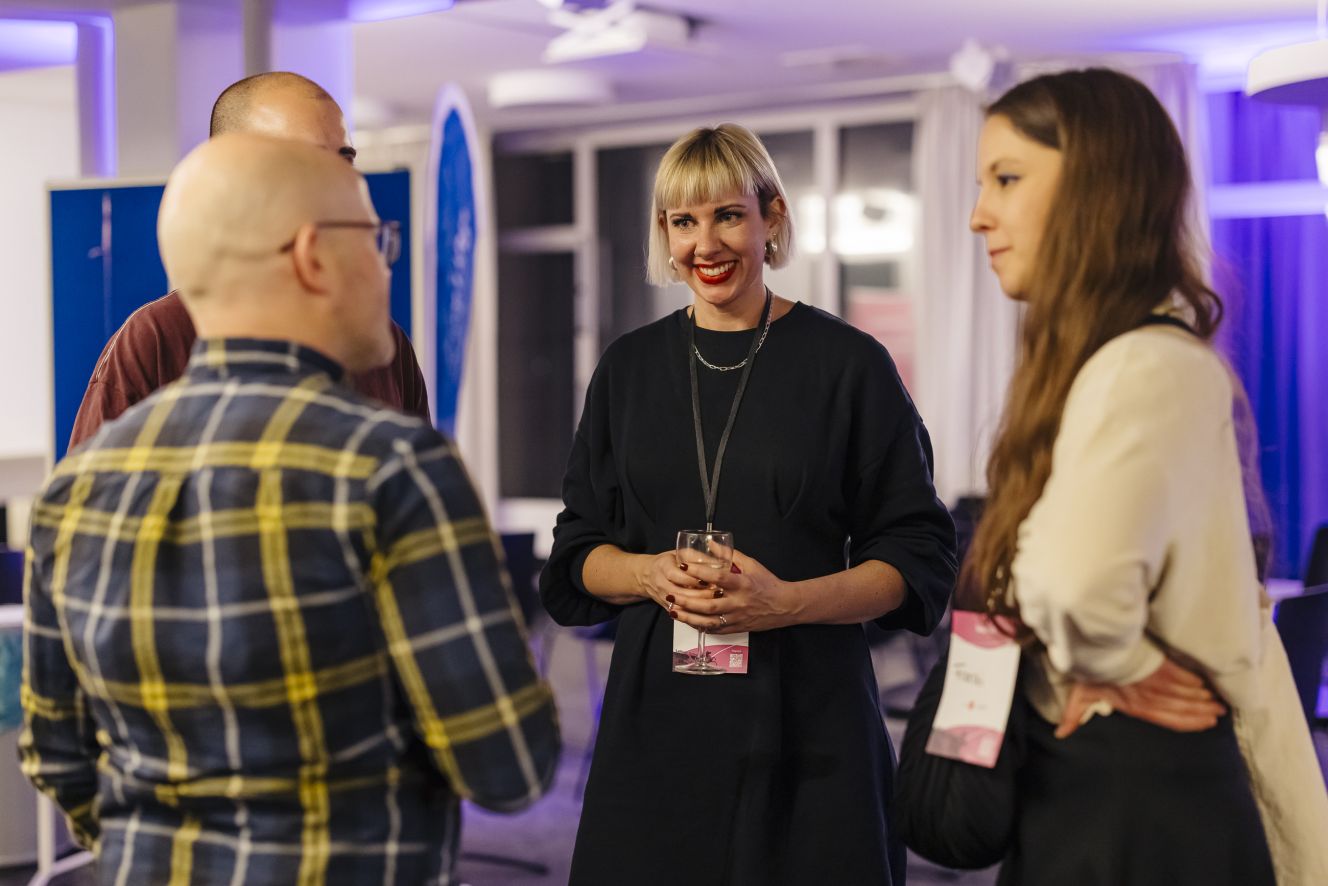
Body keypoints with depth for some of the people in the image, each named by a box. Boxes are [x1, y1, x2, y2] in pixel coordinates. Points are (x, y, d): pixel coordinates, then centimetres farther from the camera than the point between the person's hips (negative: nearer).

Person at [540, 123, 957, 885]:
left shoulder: (847, 364, -2)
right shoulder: (629, 369, 9)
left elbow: (918, 561, -2)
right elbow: (577, 556, 11)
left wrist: (789, 601, -17)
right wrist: (651, 574, -10)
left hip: (806, 715, -2)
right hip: (658, 714, 3)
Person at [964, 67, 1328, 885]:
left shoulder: (1149, 368, -20)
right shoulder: (1121, 362, 11)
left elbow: (1078, 583, -40)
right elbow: (1233, 634, 14)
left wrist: (1115, 665, -20)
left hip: (1126, 809, -9)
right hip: (1102, 791, 9)